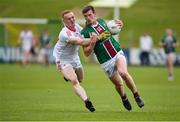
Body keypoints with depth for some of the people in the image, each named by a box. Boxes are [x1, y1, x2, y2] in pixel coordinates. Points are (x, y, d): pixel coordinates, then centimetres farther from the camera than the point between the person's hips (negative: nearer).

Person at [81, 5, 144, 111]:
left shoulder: (102, 21, 4)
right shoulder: (85, 32, -11)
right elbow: (87, 54, -11)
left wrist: (119, 26, 6)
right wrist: (92, 43, -29)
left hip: (118, 53, 2)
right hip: (106, 61, -2)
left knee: (123, 73, -25)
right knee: (118, 84, 4)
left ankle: (137, 96, -9)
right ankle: (124, 99, 37)